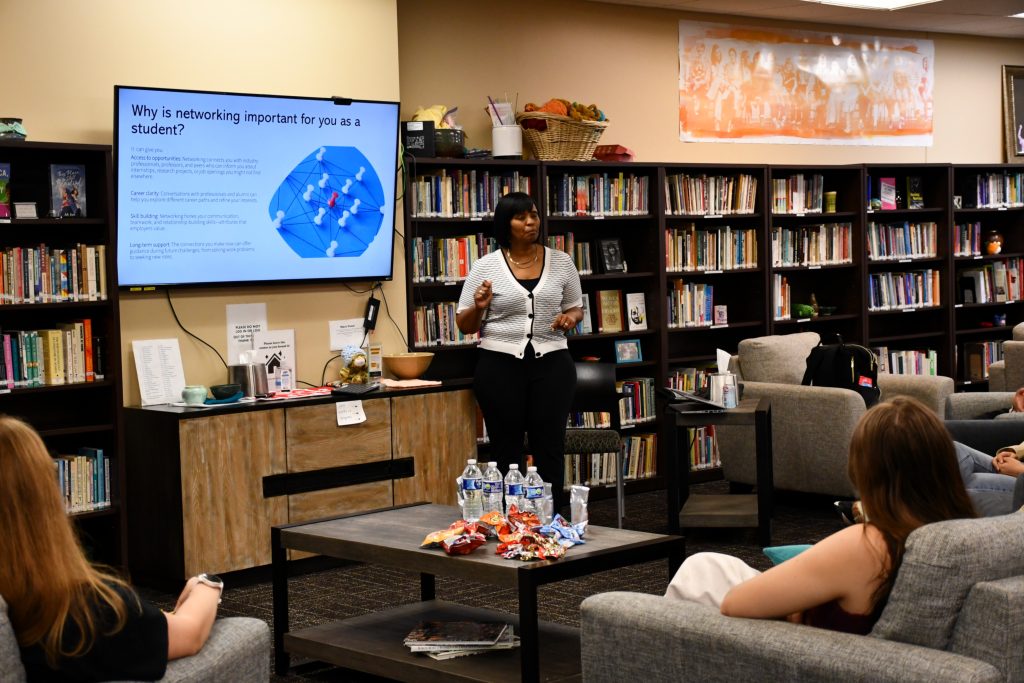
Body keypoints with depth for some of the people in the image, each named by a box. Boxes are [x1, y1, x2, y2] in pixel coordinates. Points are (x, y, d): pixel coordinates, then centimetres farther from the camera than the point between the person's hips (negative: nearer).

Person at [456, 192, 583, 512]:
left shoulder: (561, 262, 5)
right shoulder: (485, 266, -1)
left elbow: (576, 308, 16)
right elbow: (465, 325, 3)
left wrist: (570, 318, -6)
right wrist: (479, 307, -17)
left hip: (551, 364, 1)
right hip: (500, 366, -1)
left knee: (549, 447, 2)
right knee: (506, 450, 3)